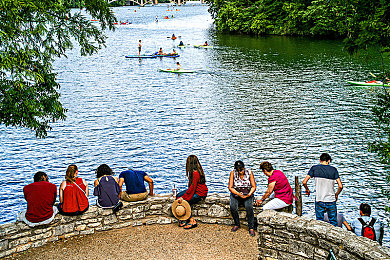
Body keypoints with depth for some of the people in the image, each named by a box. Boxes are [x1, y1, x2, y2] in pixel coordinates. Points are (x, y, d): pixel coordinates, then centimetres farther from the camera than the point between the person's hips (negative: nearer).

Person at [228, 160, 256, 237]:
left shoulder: (249, 172, -8)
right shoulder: (233, 173, -8)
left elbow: (253, 187, -3)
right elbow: (230, 187, -7)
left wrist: (249, 194, -21)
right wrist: (239, 194, -22)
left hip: (247, 195, -1)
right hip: (235, 194, 1)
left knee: (249, 207, -30)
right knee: (233, 207, -28)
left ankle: (251, 228, -17)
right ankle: (237, 224, -3)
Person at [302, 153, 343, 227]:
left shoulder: (314, 168, -2)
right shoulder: (333, 169, -1)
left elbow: (304, 182, -7)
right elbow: (340, 186, -6)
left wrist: (307, 189, 12)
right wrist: (336, 194, 12)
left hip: (319, 200, 0)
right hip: (331, 200, 1)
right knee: (333, 223, 13)